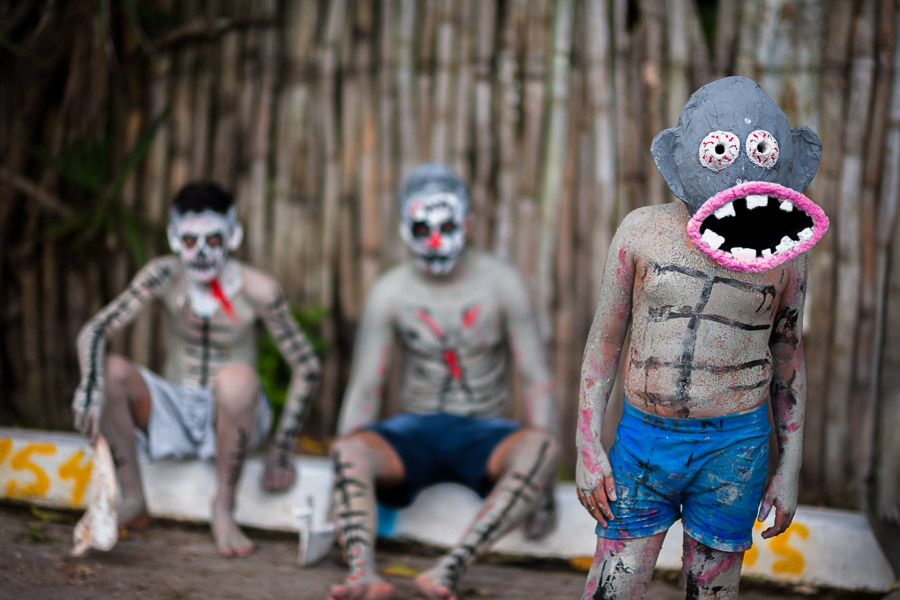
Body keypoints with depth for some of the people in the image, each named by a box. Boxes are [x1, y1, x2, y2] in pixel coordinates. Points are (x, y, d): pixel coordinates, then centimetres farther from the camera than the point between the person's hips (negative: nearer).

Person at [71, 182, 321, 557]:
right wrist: (90, 386, -39)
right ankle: (133, 501, -10)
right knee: (110, 370, -24)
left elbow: (307, 368, -10)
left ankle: (223, 512, -18)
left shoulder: (256, 290, -14)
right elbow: (93, 331, -18)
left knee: (237, 378, -36)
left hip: (229, 416, -2)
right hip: (172, 414, 2)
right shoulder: (165, 276, -10)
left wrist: (282, 449, -14)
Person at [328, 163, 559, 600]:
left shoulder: (501, 284, -2)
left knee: (538, 445, -36)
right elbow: (364, 388, 0)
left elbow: (537, 381, -4)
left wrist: (542, 481, -15)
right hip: (414, 432, 1)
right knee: (349, 449, -33)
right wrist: (342, 484, -12)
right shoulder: (390, 292, 1)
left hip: (484, 434, 0)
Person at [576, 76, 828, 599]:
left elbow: (788, 360, 10)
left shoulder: (784, 252, 0)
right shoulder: (643, 231, -2)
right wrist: (588, 447, 1)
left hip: (733, 449, 0)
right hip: (644, 442, 0)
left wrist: (791, 471, 9)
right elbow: (605, 340, 5)